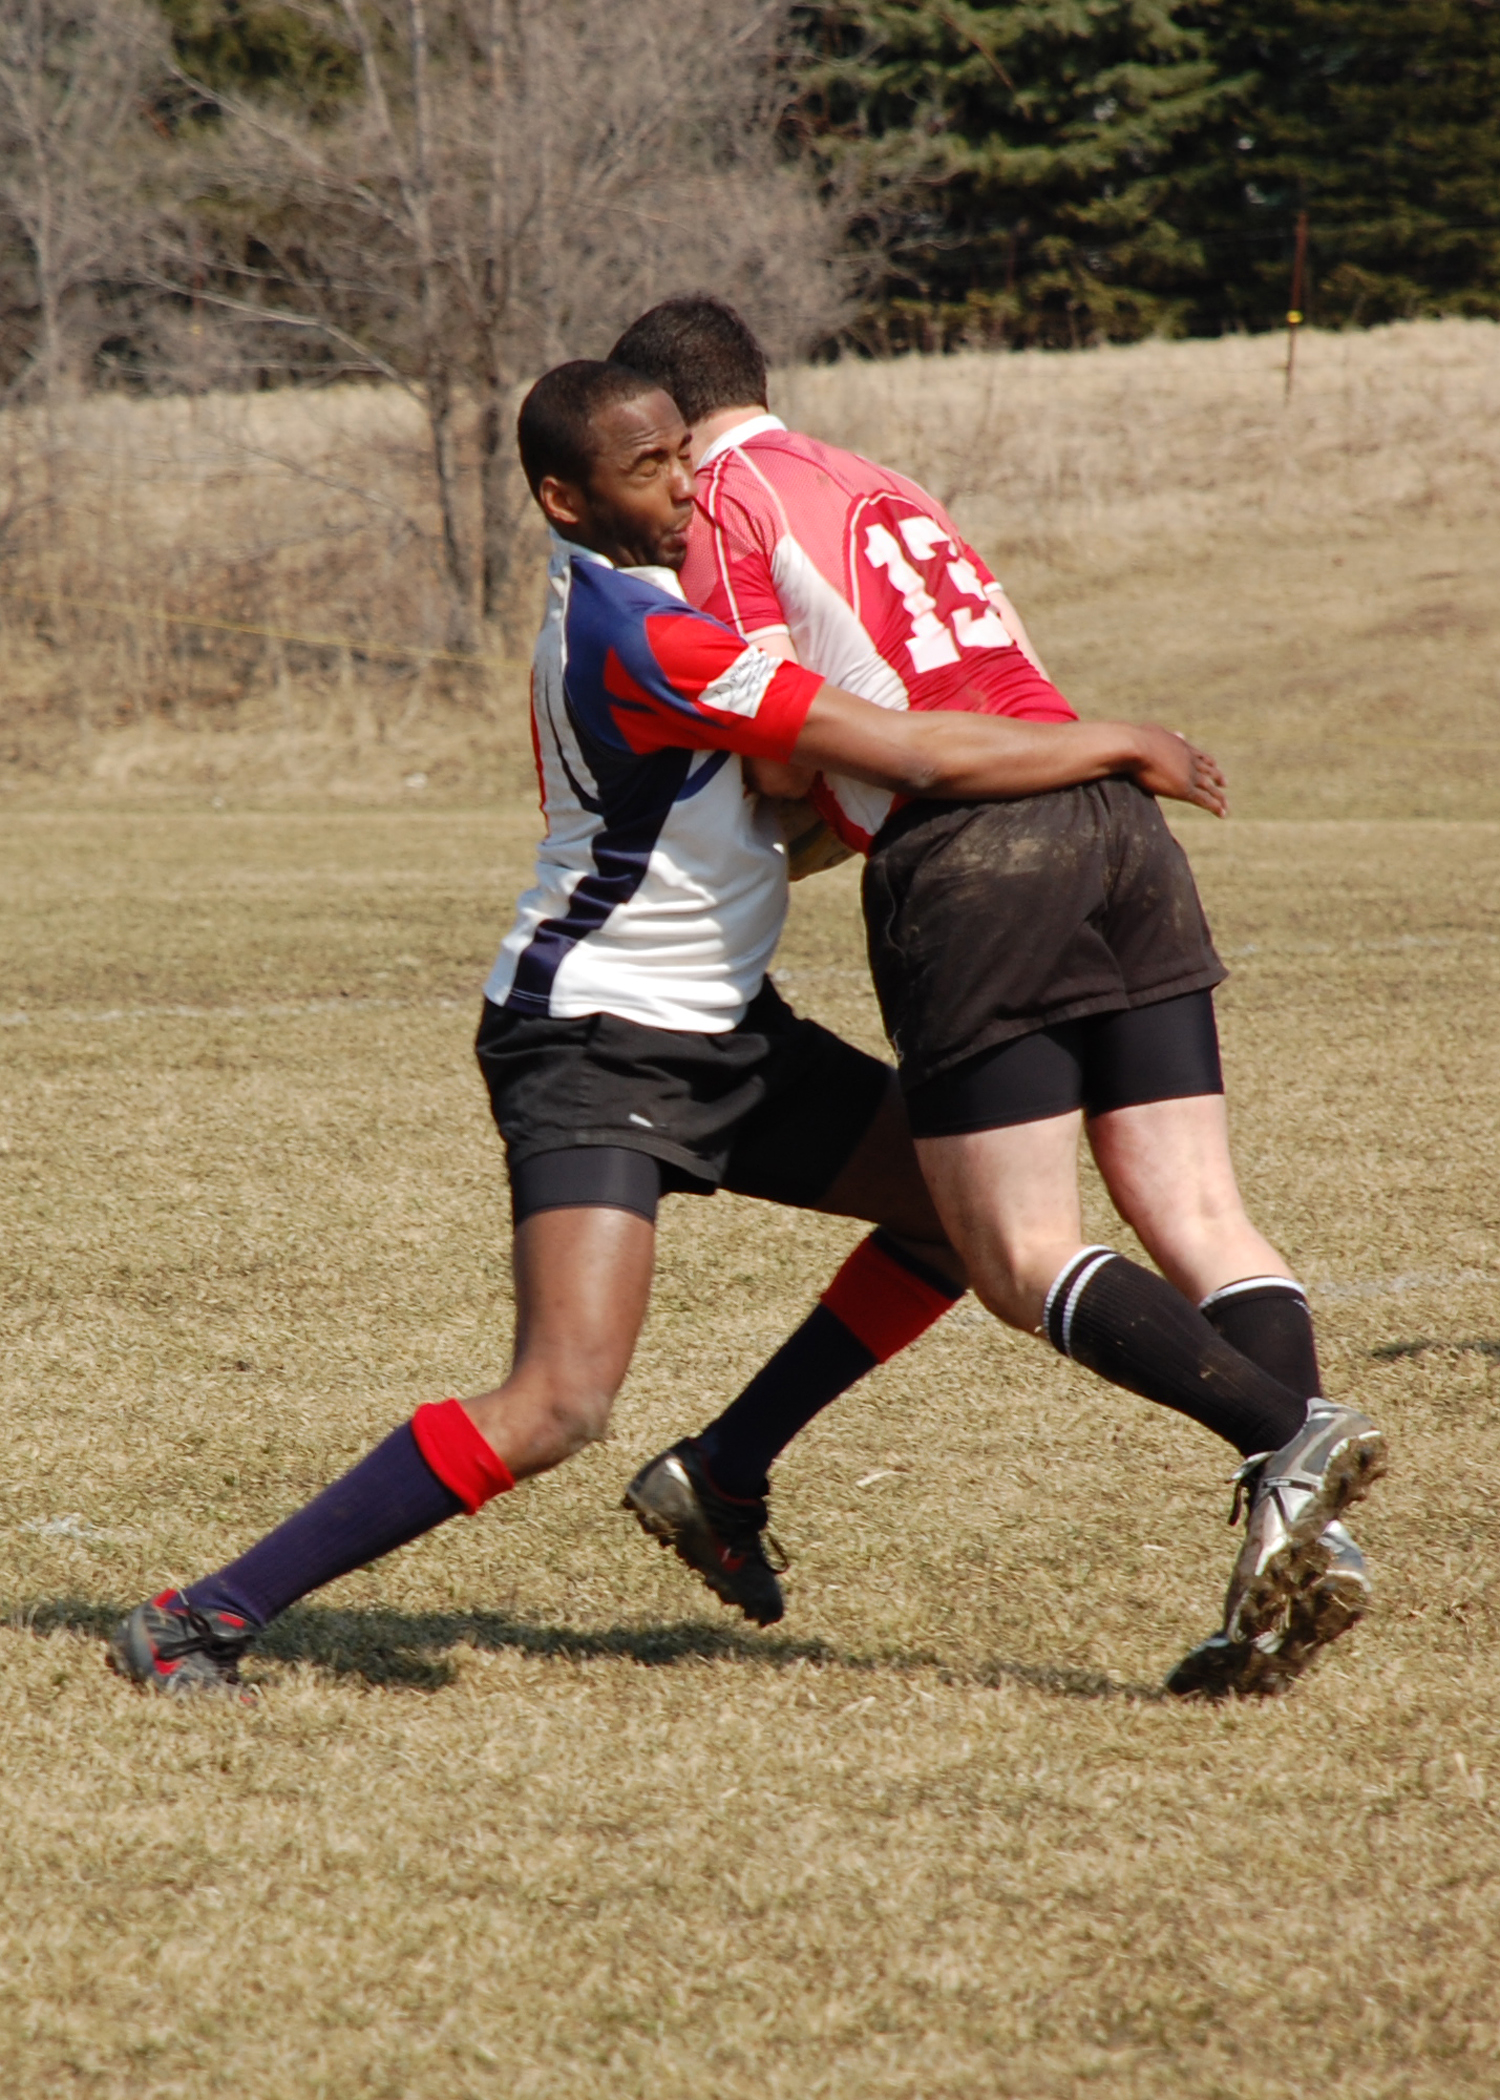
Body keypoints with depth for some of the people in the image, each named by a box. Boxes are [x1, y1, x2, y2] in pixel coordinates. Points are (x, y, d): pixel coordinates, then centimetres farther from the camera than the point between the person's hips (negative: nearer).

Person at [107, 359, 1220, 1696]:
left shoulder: (607, 582, 4)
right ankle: (206, 1620, -14)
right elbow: (920, 760, -25)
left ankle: (720, 1480, 20)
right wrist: (1120, 747, -13)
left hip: (721, 1029, 10)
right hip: (594, 1045, -10)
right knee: (562, 1404, -21)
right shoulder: (641, 639, -26)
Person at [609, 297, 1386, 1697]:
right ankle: (1300, 1538, -14)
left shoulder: (728, 499, 6)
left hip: (966, 865, -7)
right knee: (1196, 1218, 1)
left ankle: (1291, 1434, -24)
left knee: (1025, 1267, -4)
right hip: (1112, 813, 7)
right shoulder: (881, 489, 28)